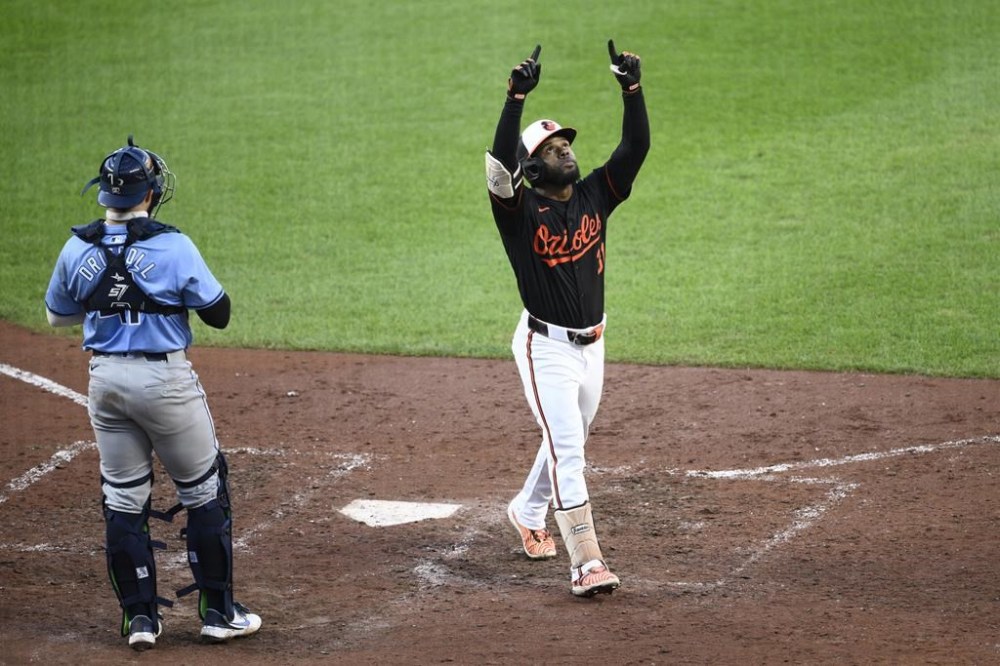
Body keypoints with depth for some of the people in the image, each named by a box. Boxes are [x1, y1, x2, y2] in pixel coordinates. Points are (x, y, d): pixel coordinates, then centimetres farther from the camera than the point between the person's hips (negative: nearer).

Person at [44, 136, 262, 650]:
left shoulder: (76, 250, -1)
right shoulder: (174, 247, -14)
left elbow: (56, 316, 13)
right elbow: (219, 314, -7)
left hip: (105, 381, 4)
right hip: (165, 379, -4)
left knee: (123, 500, 13)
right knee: (204, 493, 10)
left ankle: (139, 617, 14)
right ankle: (218, 612, 13)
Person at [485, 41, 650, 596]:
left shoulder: (595, 196, 3)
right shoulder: (521, 210, -12)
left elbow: (636, 146, -5)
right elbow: (499, 164, -31)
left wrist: (631, 87, -17)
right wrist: (515, 98, -37)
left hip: (591, 345, 6)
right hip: (545, 347, -6)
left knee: (568, 442, 21)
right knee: (567, 450, -13)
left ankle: (527, 512, 47)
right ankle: (586, 565, -16)